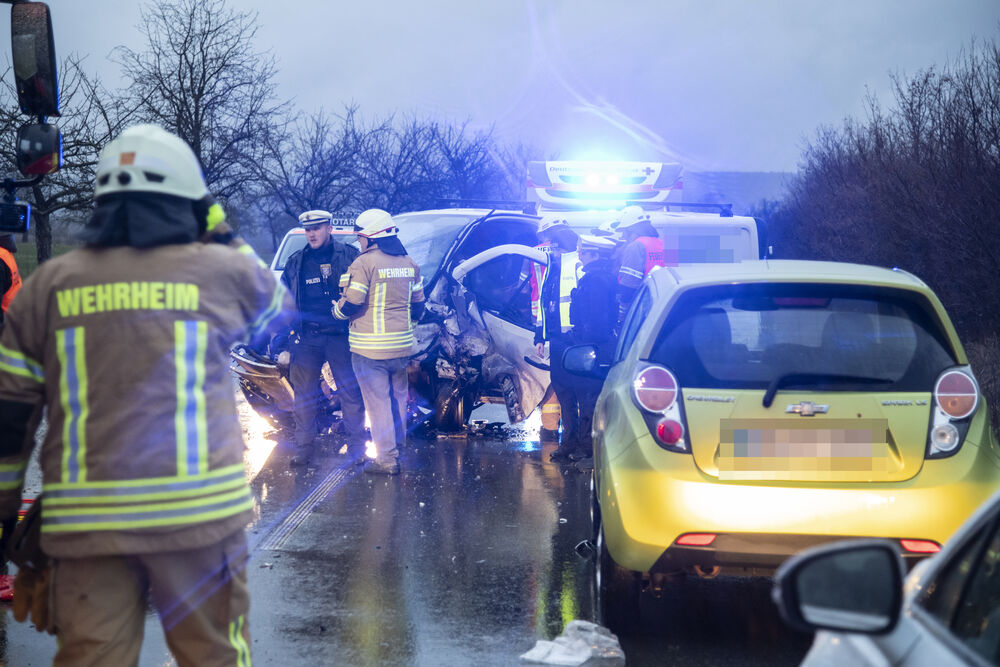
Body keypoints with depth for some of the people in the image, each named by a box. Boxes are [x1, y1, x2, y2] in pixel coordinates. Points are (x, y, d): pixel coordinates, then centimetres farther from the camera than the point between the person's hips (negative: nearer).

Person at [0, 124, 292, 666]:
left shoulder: (47, 286, 6)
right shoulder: (223, 271, 1)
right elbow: (275, 306, 25)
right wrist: (227, 240, 35)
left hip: (86, 520, 2)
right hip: (199, 511, -1)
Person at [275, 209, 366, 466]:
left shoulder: (349, 257, 3)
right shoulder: (296, 263, 11)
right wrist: (282, 345, 9)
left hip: (341, 336, -2)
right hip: (306, 338, 2)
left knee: (351, 393, -1)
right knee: (303, 396, 3)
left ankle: (356, 446, 9)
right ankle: (304, 447, 13)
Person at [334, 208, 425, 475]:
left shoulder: (364, 263, -15)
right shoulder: (408, 263, 8)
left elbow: (351, 305, -16)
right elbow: (418, 304, 15)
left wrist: (336, 310, 5)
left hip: (370, 347, -6)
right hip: (402, 344, 7)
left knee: (378, 400, 0)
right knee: (398, 395, 20)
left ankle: (386, 458, 3)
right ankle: (398, 442, 31)